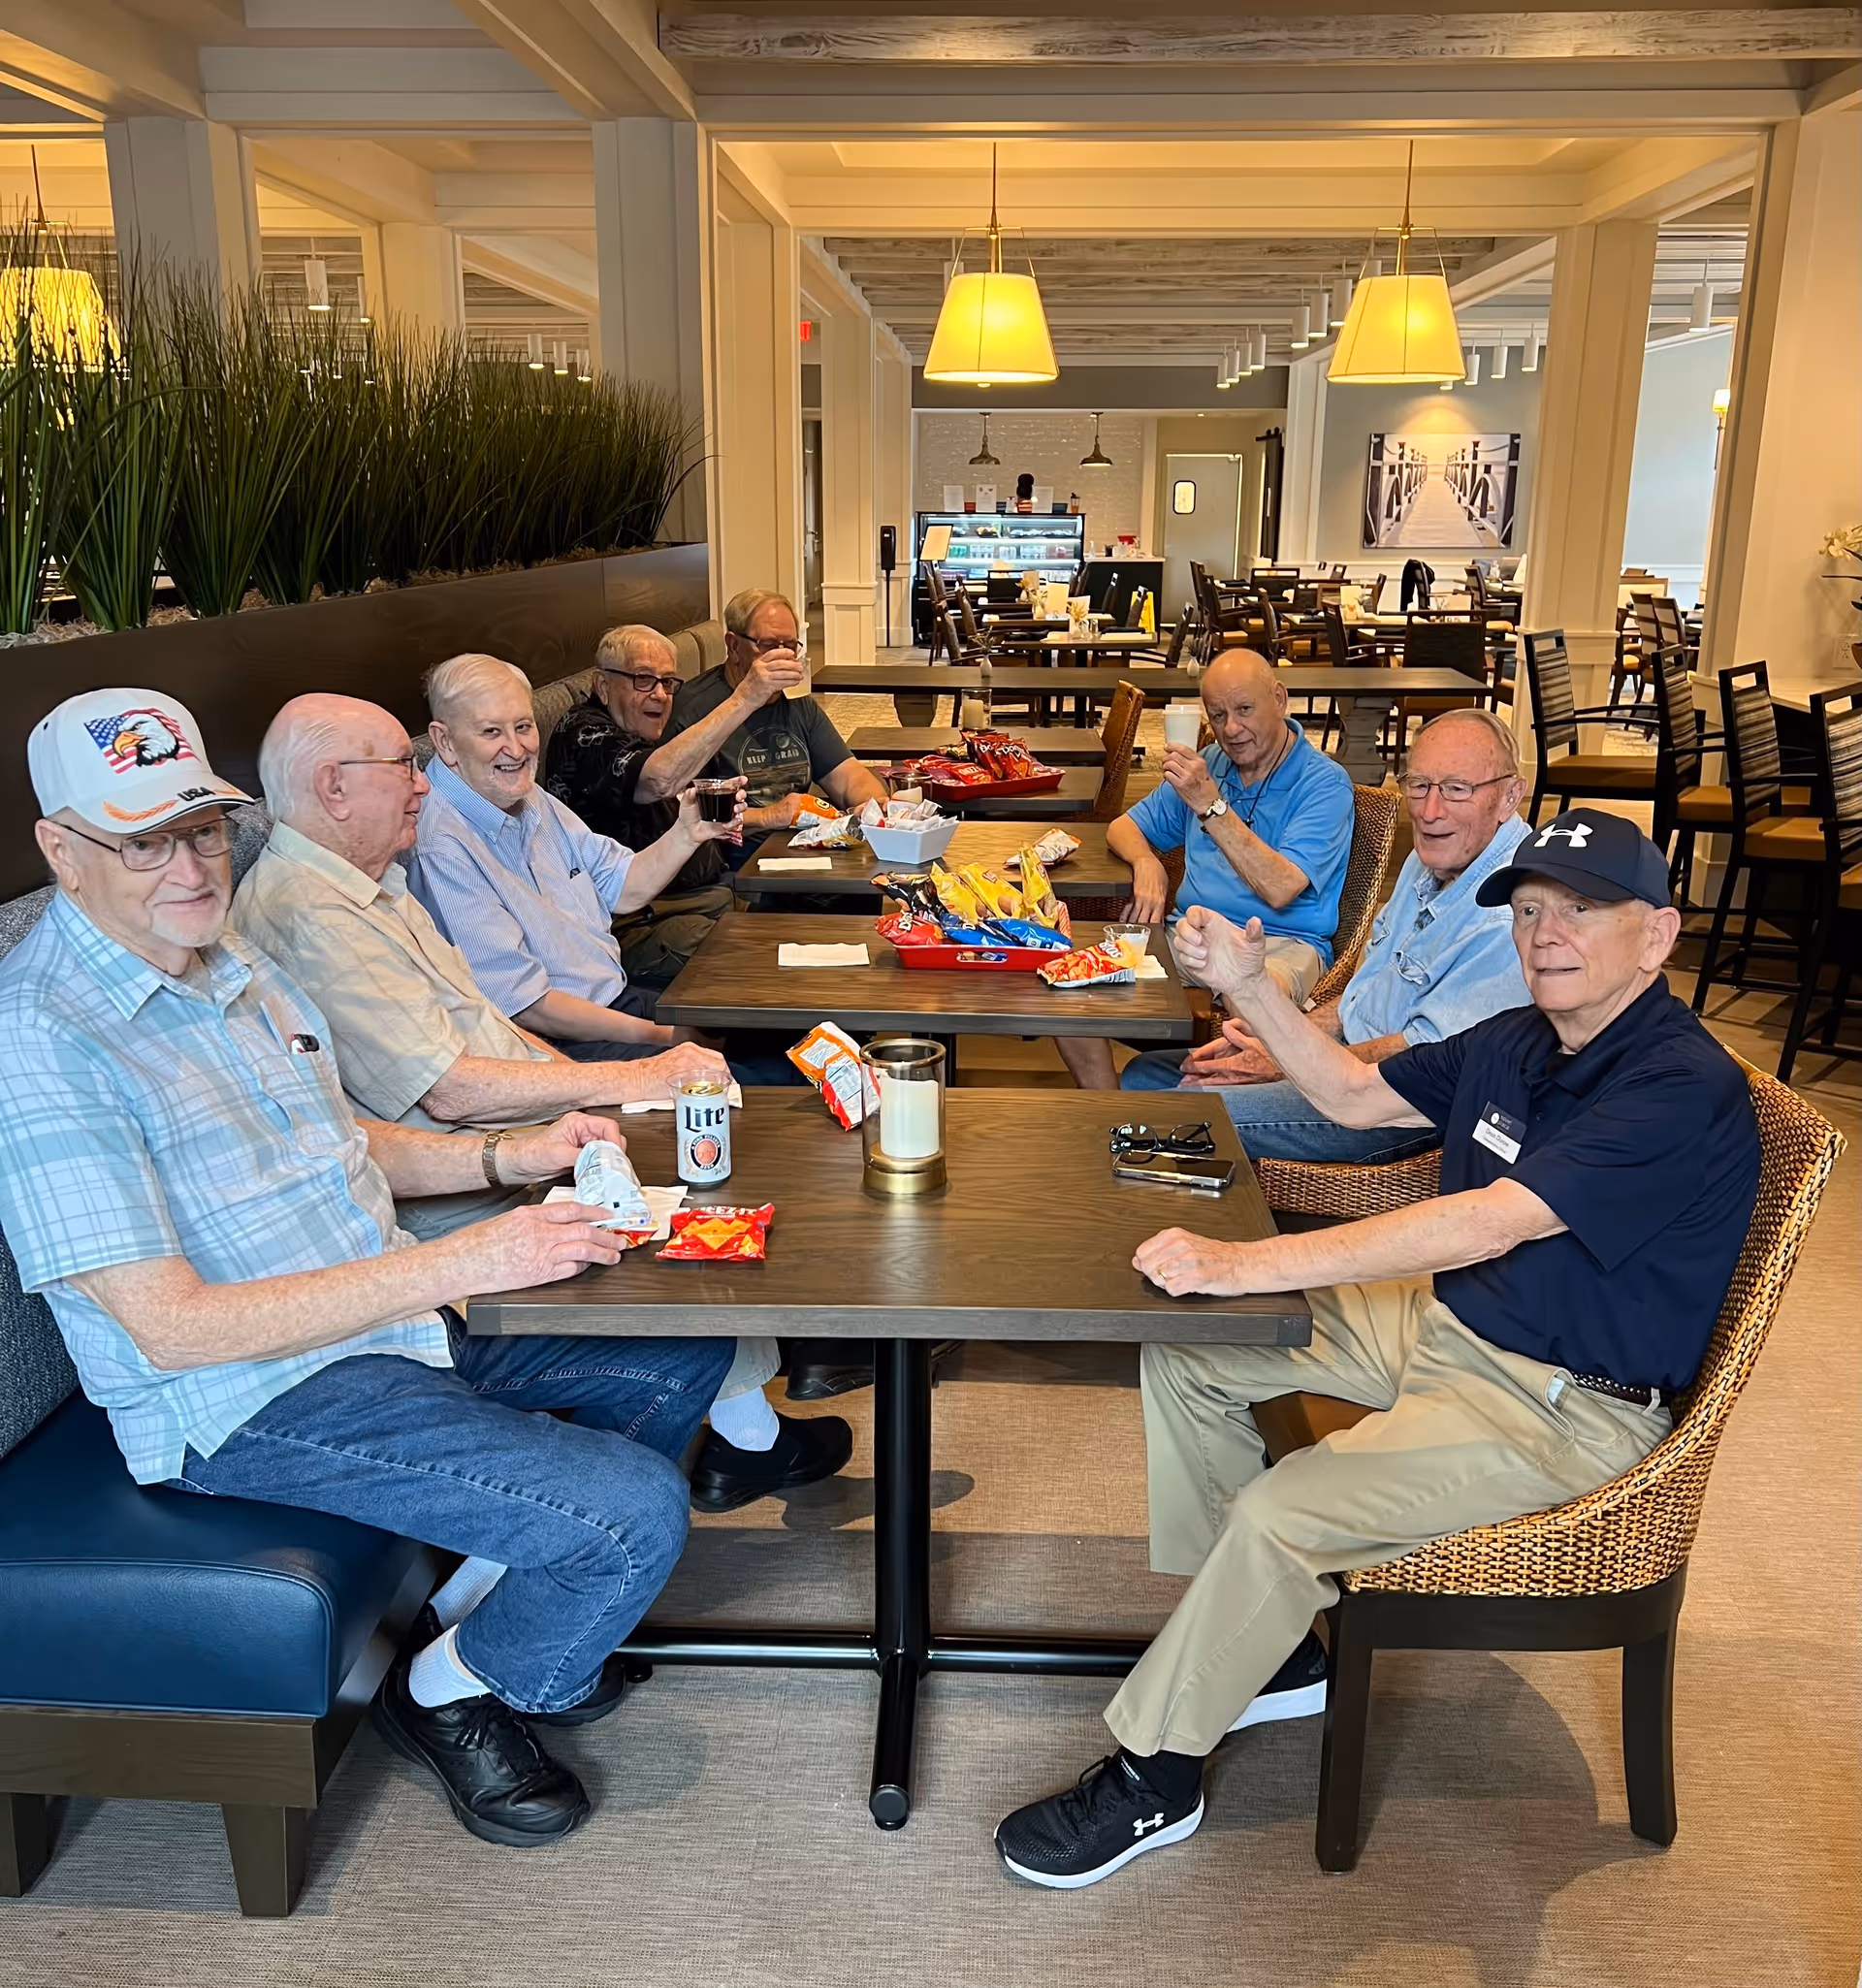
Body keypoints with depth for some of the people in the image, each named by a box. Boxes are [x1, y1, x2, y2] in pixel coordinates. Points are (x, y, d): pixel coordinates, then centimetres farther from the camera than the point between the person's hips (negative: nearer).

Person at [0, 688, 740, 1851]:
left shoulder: (229, 958, 6)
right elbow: (172, 1328, -25)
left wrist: (505, 1158, 1)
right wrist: (459, 1265, -28)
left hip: (393, 1313, 9)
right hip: (251, 1402, -9)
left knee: (684, 1354, 10)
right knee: (636, 1513, -21)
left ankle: (478, 1598, 21)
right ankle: (450, 1695, 10)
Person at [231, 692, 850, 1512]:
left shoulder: (373, 883, 14)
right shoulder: (307, 915, -21)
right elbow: (449, 1087, -26)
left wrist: (580, 1085, 4)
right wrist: (633, 1081, -20)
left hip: (511, 1136, 10)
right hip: (450, 1192, -10)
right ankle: (745, 1435, 3)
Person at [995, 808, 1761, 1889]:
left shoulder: (1686, 1089, -24)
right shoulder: (1517, 1042, 3)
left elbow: (1485, 1225, -34)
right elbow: (1358, 1095, 16)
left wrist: (1245, 1263, -38)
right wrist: (1251, 986, -1)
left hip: (1564, 1404, -9)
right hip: (1445, 1318, 9)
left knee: (1281, 1512, -26)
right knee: (1183, 1350, 1)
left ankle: (1153, 1773, -2)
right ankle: (1267, 1645, 11)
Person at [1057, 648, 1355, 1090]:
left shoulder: (1324, 783, -6)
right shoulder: (1206, 765, 16)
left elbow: (1280, 890, -19)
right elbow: (1125, 827, 24)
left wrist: (1210, 804, -22)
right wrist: (1146, 863, -1)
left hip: (1281, 943, -6)